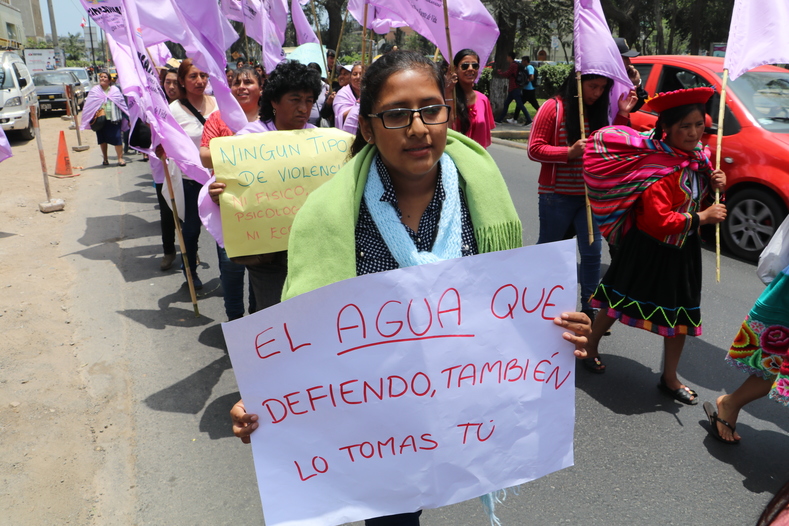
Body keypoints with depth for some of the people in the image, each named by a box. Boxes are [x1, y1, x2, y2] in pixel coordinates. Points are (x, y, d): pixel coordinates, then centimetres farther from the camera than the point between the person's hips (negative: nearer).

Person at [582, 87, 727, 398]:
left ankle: (670, 378, 30)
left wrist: (715, 186, -6)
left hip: (683, 251, 8)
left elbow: (700, 201, 13)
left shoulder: (697, 158, 2)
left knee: (682, 314, 13)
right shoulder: (660, 166, -24)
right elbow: (659, 220, -28)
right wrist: (701, 218, -20)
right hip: (649, 251, -7)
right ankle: (591, 346, 36)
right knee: (620, 301, 9)